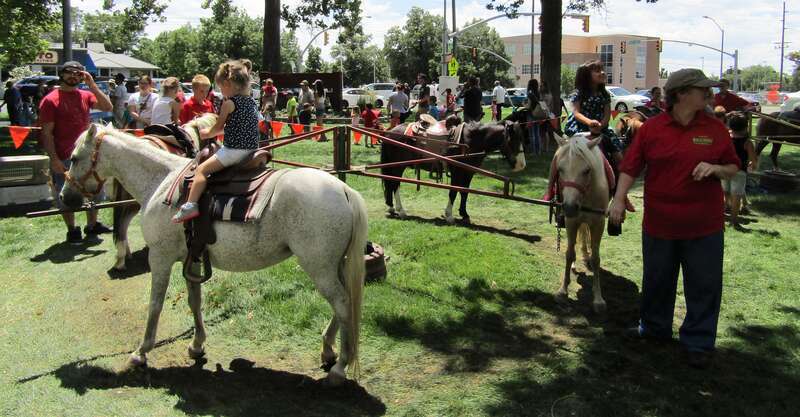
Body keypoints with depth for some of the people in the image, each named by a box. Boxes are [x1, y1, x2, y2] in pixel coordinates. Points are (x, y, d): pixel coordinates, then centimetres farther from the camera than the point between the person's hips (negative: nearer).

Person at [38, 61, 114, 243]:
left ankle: (92, 225, 33)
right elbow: (47, 133, -11)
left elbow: (108, 107, -5)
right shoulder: (51, 100, -9)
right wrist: (54, 159, -18)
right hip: (64, 159, -5)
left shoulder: (85, 96, 6)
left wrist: (92, 85, -10)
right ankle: (72, 230, 23)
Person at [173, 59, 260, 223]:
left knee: (202, 170, -5)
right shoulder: (252, 101, 12)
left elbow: (218, 128, -1)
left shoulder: (229, 103, -10)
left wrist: (206, 133, 20)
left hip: (233, 150, -9)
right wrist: (214, 131, 28)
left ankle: (191, 205, -14)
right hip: (252, 150, 9)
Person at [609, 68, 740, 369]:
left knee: (704, 286, 5)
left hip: (704, 226, 0)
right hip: (659, 223, 0)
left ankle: (699, 342, 22)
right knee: (656, 280, 17)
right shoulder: (651, 128, -3)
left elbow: (733, 169, 7)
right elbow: (631, 167, -2)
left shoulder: (715, 129, 0)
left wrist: (716, 169, -14)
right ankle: (654, 327, 39)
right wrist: (619, 199, -12)